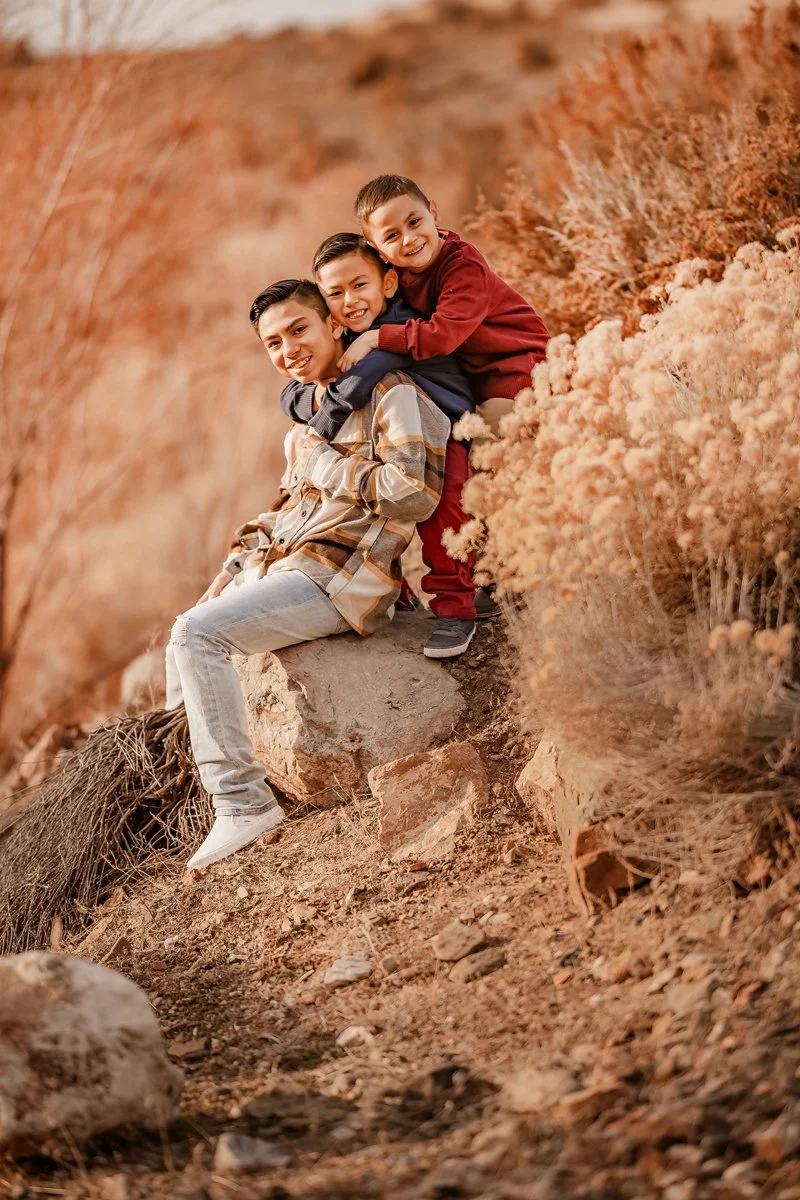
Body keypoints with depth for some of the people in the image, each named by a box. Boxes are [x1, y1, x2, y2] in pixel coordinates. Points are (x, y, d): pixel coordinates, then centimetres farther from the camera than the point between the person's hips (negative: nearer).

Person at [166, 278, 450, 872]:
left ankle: (242, 802, -23)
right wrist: (232, 573, 16)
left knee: (197, 632, -24)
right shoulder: (308, 416, 21)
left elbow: (415, 494, -19)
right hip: (279, 567, 9)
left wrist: (323, 462, -10)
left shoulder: (391, 393, -7)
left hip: (339, 578, -9)